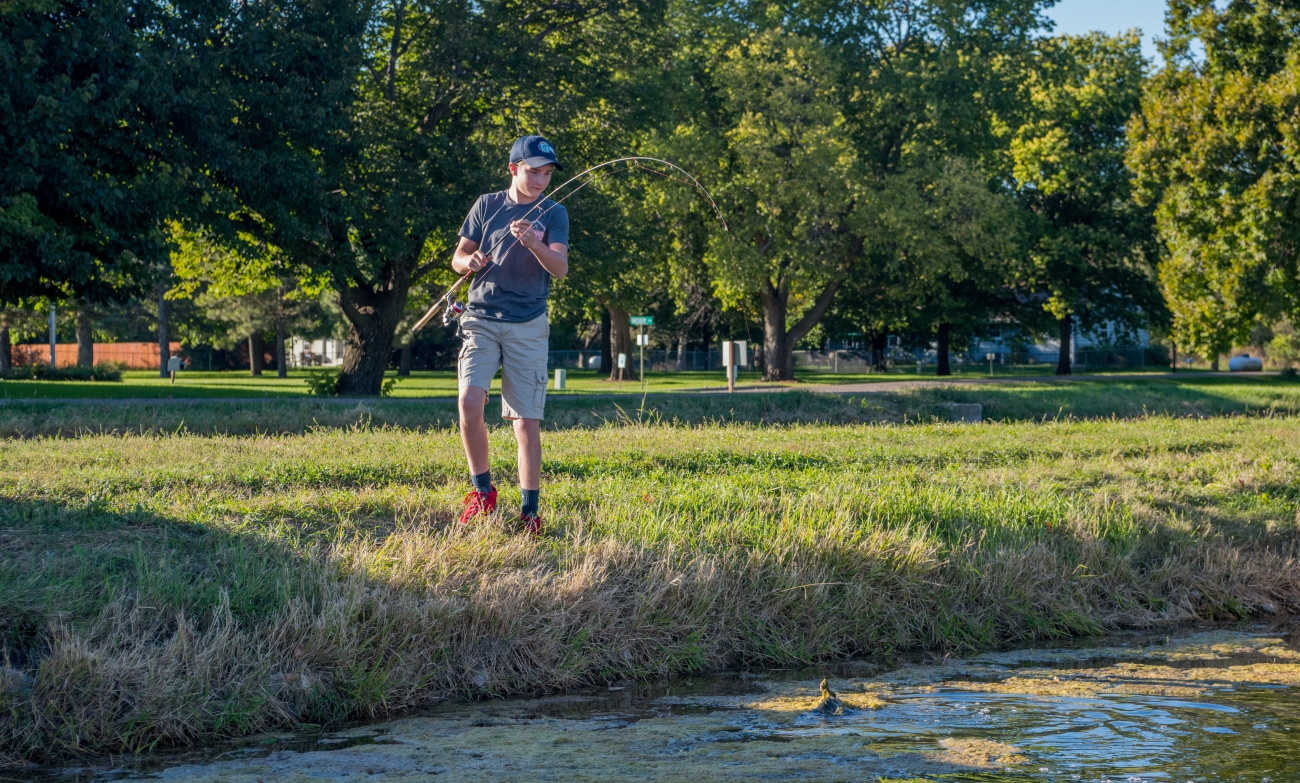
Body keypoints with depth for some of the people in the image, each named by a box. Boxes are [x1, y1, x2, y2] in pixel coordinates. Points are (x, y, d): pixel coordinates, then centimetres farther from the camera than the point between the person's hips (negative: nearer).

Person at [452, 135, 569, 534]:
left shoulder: (553, 213, 5)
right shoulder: (487, 205, 9)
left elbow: (561, 268, -9)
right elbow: (458, 258, 13)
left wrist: (534, 244, -28)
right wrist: (470, 261, -10)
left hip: (528, 326, -1)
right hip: (482, 318, 1)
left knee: (527, 420, -4)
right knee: (470, 401, -17)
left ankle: (530, 511, 2)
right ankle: (482, 490, 2)